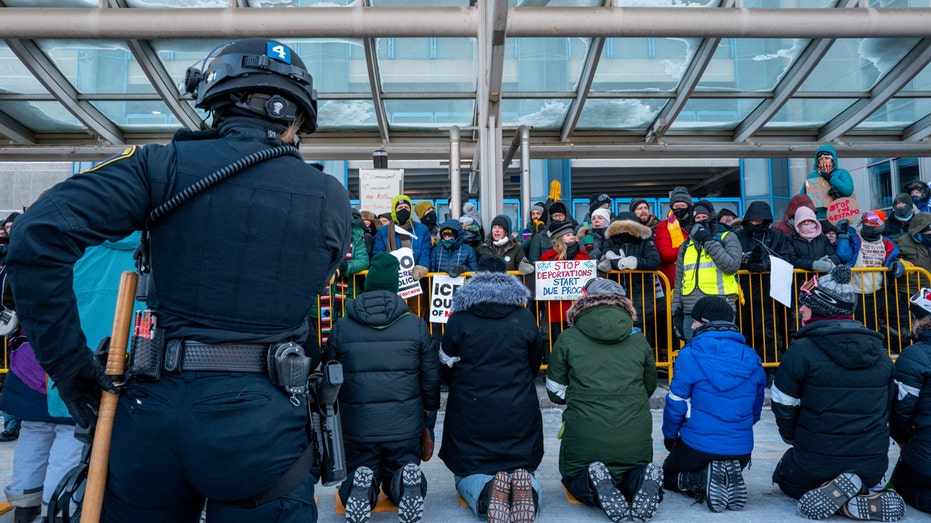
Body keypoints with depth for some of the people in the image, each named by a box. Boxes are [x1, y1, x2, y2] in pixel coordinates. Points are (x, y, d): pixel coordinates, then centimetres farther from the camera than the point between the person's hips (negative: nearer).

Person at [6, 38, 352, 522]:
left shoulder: (166, 165, -3)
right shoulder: (331, 198, 0)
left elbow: (40, 233, -11)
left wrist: (67, 362, -4)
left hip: (157, 410, 1)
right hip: (261, 426, -1)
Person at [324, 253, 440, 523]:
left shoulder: (341, 327, -1)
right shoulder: (416, 325, -2)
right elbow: (431, 376, 3)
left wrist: (334, 419, 23)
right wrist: (429, 410, 21)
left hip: (357, 428, 0)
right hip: (406, 427, 0)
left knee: (356, 474, 22)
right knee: (397, 481, 21)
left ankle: (361, 486, -12)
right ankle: (407, 481, -13)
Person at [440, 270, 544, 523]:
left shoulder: (458, 321, -4)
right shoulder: (525, 319, 0)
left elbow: (446, 371, 4)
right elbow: (535, 366, 12)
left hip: (470, 418, -1)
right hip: (520, 416, 1)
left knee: (467, 474, 18)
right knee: (523, 468, 21)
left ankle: (486, 491, -17)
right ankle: (526, 487, -15)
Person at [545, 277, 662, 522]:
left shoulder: (567, 340, -2)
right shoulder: (639, 341, 6)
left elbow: (555, 393, 5)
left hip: (584, 438, -2)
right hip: (636, 439, 2)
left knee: (574, 479, 26)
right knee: (635, 471, 31)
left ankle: (594, 486, -9)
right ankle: (642, 480, -5)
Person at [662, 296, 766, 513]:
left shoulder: (690, 354, -14)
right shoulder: (751, 359, 2)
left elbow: (676, 403, -8)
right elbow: (755, 410, 12)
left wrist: (669, 435, 10)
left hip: (697, 446, -4)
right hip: (741, 451, 4)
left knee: (668, 476, 26)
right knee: (729, 469, 37)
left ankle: (703, 479, -7)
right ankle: (730, 478, 0)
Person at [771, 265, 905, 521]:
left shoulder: (801, 350, -16)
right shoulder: (879, 351, 2)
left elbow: (783, 407, -10)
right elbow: (888, 406, 12)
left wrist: (794, 439, 11)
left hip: (817, 461, -5)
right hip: (874, 466, 5)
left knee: (786, 479, 28)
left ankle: (833, 493, -4)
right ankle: (861, 501, 2)